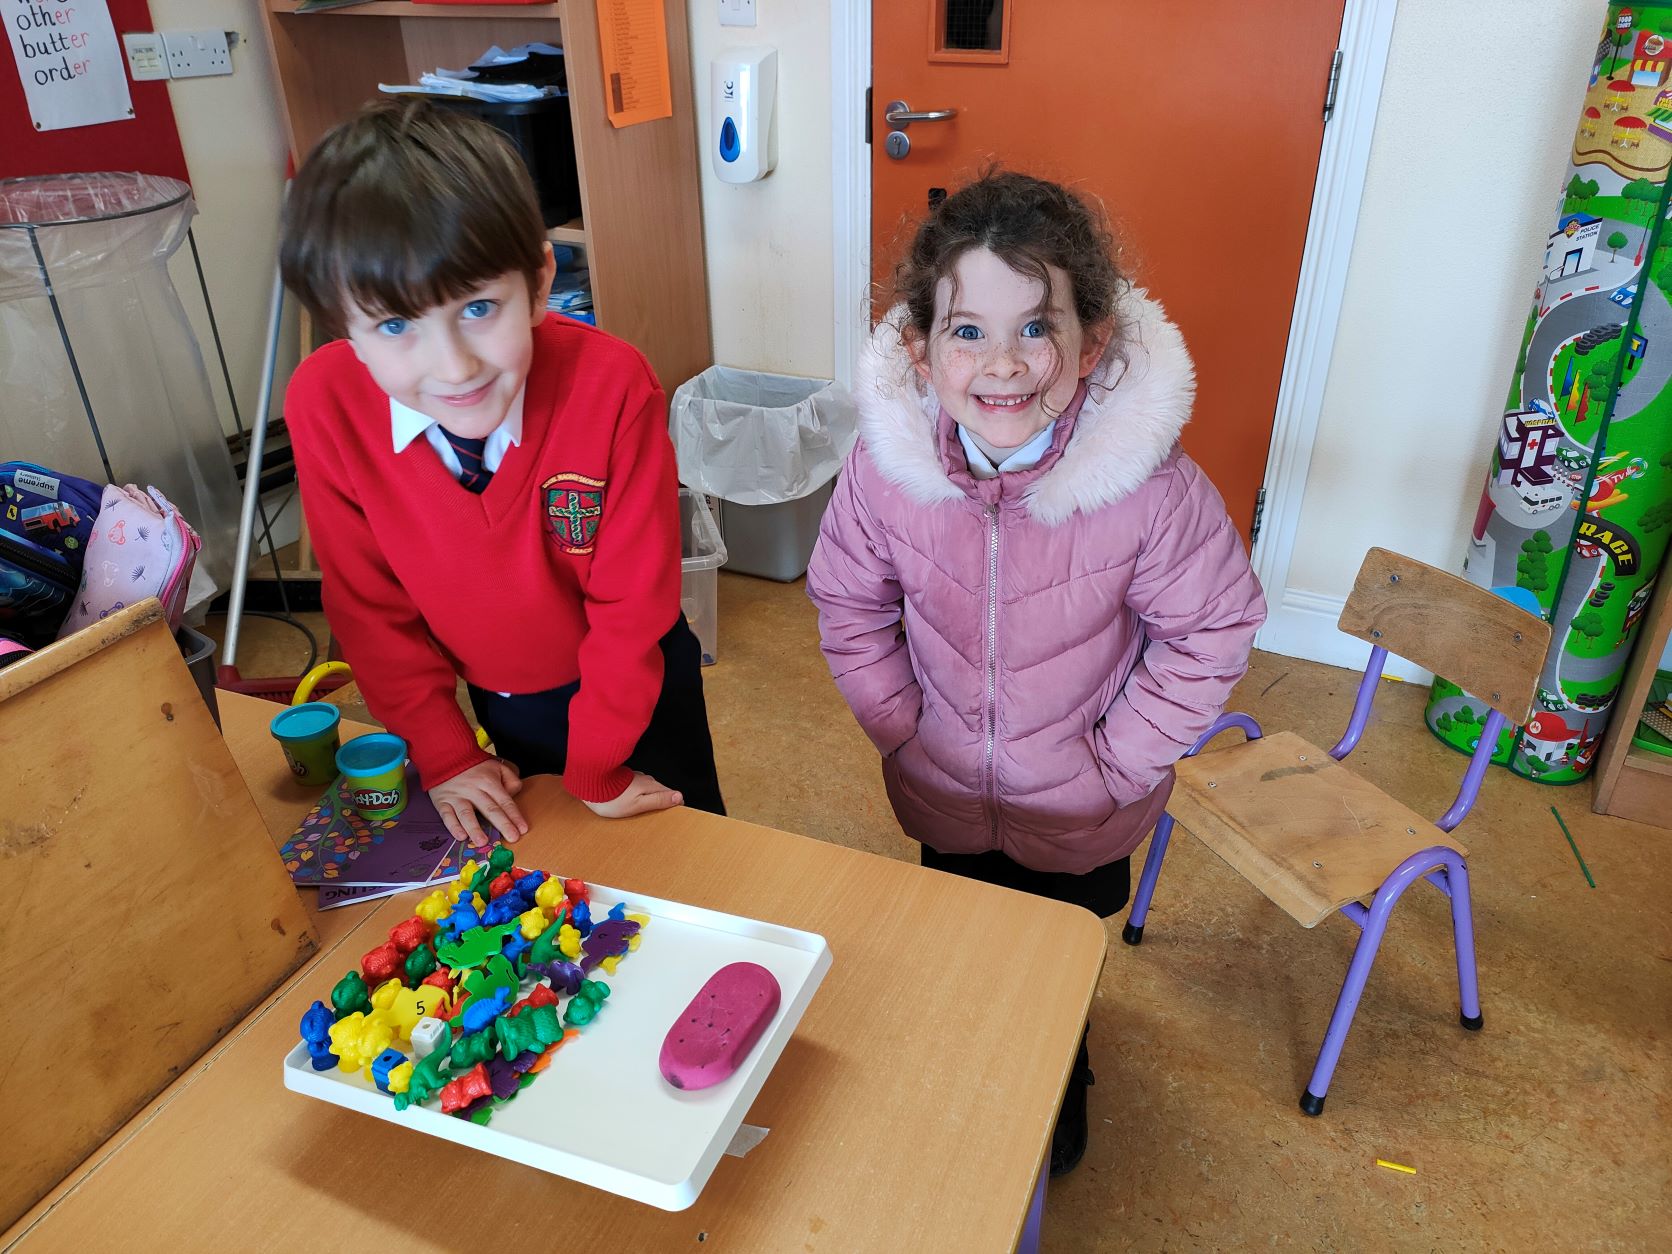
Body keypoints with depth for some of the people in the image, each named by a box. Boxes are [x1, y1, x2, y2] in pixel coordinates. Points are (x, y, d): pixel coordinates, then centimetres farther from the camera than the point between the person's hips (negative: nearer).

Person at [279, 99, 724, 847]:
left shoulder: (612, 387, -33)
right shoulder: (323, 406, -26)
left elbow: (632, 596, -23)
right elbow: (368, 599, -11)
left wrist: (598, 769, -15)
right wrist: (443, 754, -6)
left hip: (637, 682, -2)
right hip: (501, 699, 3)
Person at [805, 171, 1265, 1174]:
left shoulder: (1150, 487, -32)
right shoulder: (886, 466, -24)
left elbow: (1215, 629, -16)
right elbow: (849, 603, -6)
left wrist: (1119, 759, -14)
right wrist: (901, 725, -8)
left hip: (1080, 818, -2)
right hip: (945, 800, 2)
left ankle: (1061, 1092, 62)